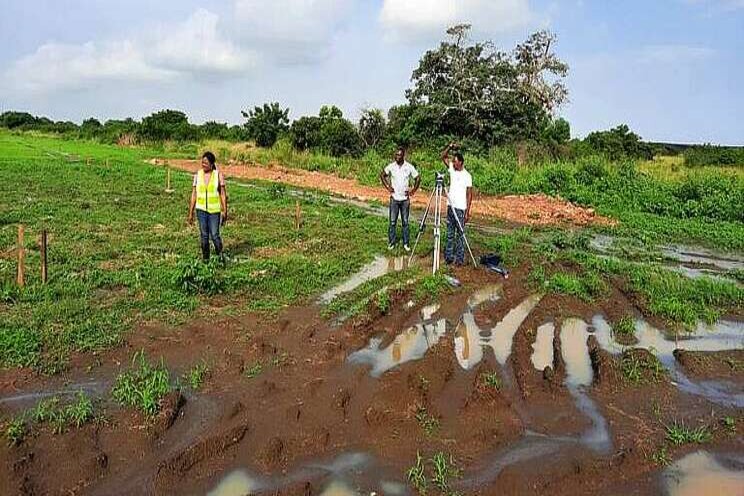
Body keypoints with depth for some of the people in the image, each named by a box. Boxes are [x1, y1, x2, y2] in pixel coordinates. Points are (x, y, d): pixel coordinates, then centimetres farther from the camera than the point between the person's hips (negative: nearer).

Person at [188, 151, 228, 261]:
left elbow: (223, 194, -2)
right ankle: (205, 258, 20)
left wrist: (225, 211, -6)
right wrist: (190, 213, 4)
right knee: (203, 235, 7)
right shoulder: (197, 175, 2)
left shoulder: (218, 175, -4)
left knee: (214, 235, -5)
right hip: (201, 209, 2)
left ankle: (220, 256, 17)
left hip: (214, 210, -2)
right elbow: (194, 194, 6)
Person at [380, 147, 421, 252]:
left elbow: (418, 178, 5)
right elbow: (382, 175, 12)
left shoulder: (409, 167, -6)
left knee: (405, 222, 7)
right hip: (394, 198, 1)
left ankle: (405, 243, 16)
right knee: (392, 222, 4)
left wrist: (413, 190, -1)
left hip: (405, 199, 0)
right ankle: (391, 242, 16)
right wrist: (387, 187, 4)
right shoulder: (391, 166, -4)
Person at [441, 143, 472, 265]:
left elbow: (469, 194, -8)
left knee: (460, 234, -1)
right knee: (450, 233, 9)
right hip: (450, 207, 6)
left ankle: (460, 258, 4)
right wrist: (449, 147, -8)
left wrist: (467, 212, -13)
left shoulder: (467, 176, -8)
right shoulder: (452, 169, 7)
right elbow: (443, 156, 10)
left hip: (460, 209, -6)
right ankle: (449, 256, 16)